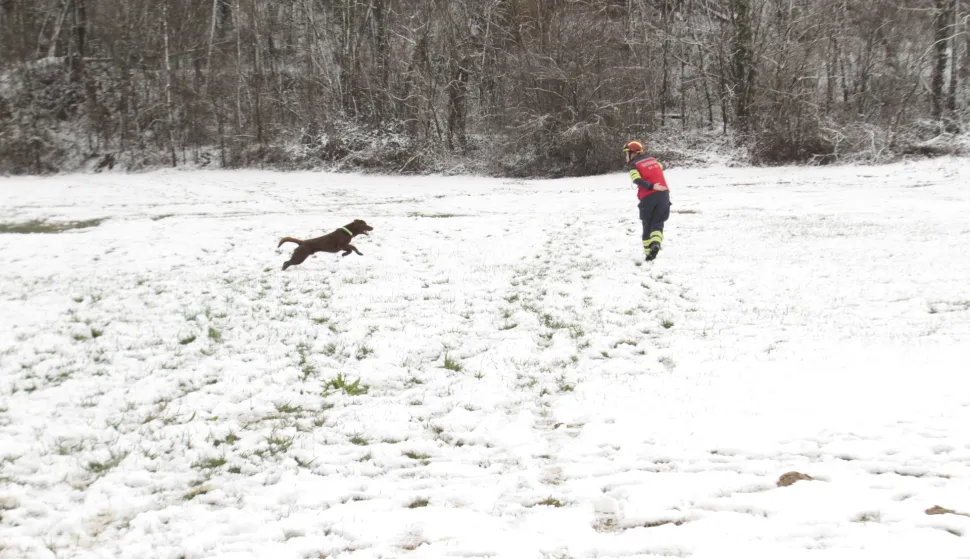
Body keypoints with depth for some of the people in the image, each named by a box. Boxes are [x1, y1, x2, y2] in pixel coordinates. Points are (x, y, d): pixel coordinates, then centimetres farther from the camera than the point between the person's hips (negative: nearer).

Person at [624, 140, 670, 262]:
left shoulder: (634, 165, 0)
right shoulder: (652, 159, 15)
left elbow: (637, 180, -18)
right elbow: (661, 167, 34)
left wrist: (651, 187, -22)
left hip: (648, 197, -3)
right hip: (663, 193, 3)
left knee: (647, 225, 13)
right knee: (657, 224, 3)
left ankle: (648, 252, 15)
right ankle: (656, 243, -24)